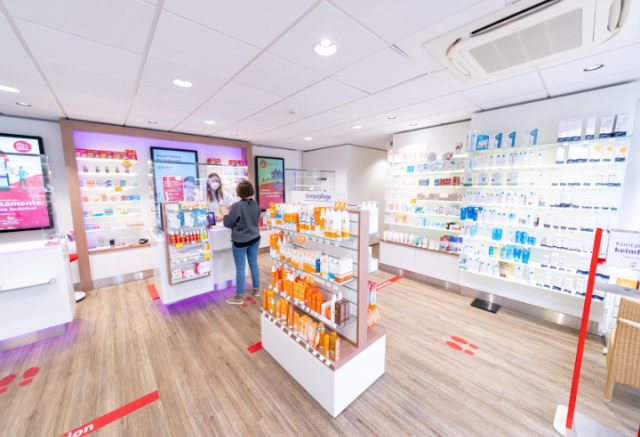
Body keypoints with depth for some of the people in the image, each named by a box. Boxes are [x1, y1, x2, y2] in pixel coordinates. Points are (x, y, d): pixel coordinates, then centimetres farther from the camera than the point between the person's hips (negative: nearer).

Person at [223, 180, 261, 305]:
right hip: (254, 239, 6)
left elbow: (228, 223, -12)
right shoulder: (255, 204, 0)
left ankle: (239, 297, 17)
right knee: (254, 265, 17)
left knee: (240, 269, 5)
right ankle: (256, 289, 32)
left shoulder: (237, 206, -20)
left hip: (240, 241, -6)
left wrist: (225, 214, 9)